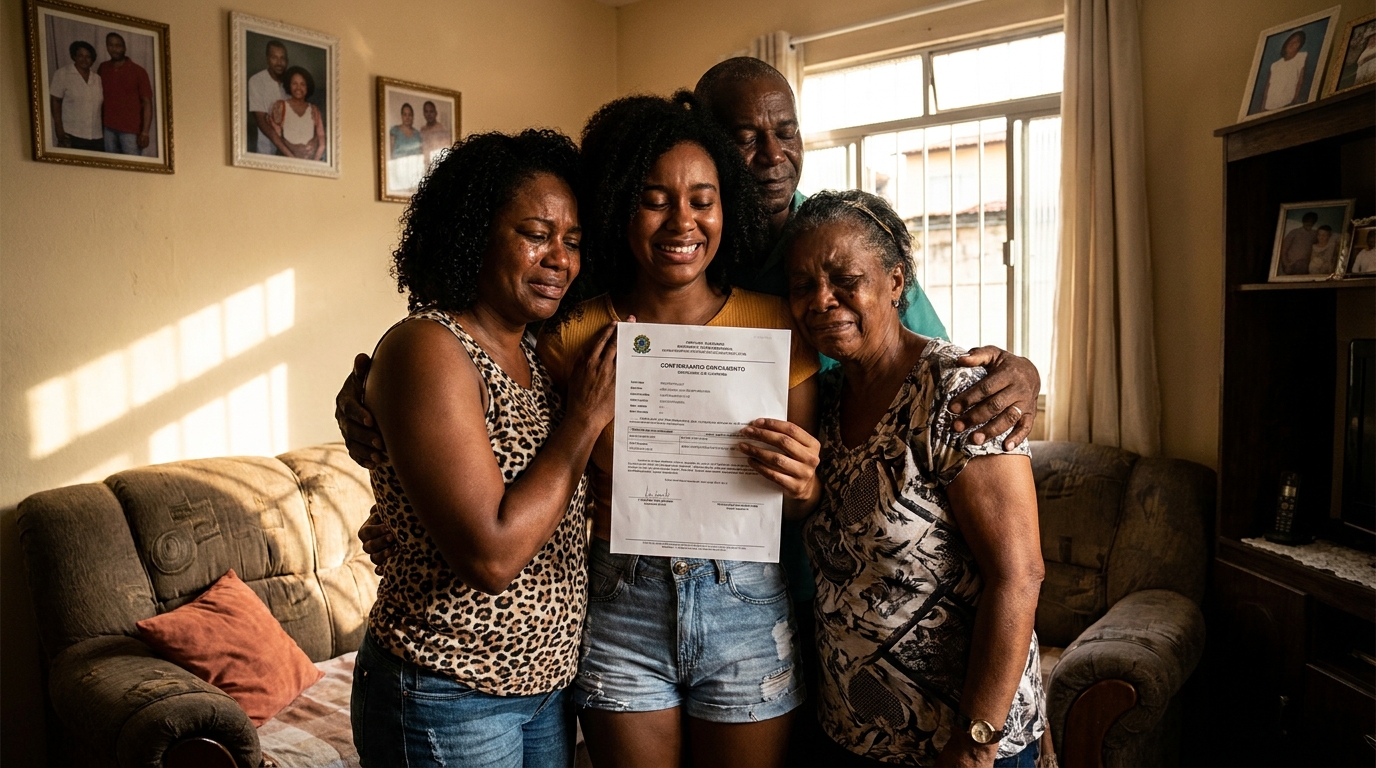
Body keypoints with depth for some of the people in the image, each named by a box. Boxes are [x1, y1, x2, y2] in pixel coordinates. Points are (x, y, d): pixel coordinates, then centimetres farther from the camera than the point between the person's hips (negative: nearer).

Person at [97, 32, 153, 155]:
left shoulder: (138, 71, 0)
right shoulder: (103, 69, 12)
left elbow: (147, 102, -3)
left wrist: (145, 132, -12)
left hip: (131, 129, -3)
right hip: (107, 128, 3)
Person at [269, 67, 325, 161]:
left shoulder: (314, 110, 12)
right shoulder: (280, 106, 7)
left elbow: (321, 140, 8)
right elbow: (275, 137, 2)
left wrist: (315, 160, -6)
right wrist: (292, 158, -9)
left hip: (312, 160, 1)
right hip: (288, 161, -1)